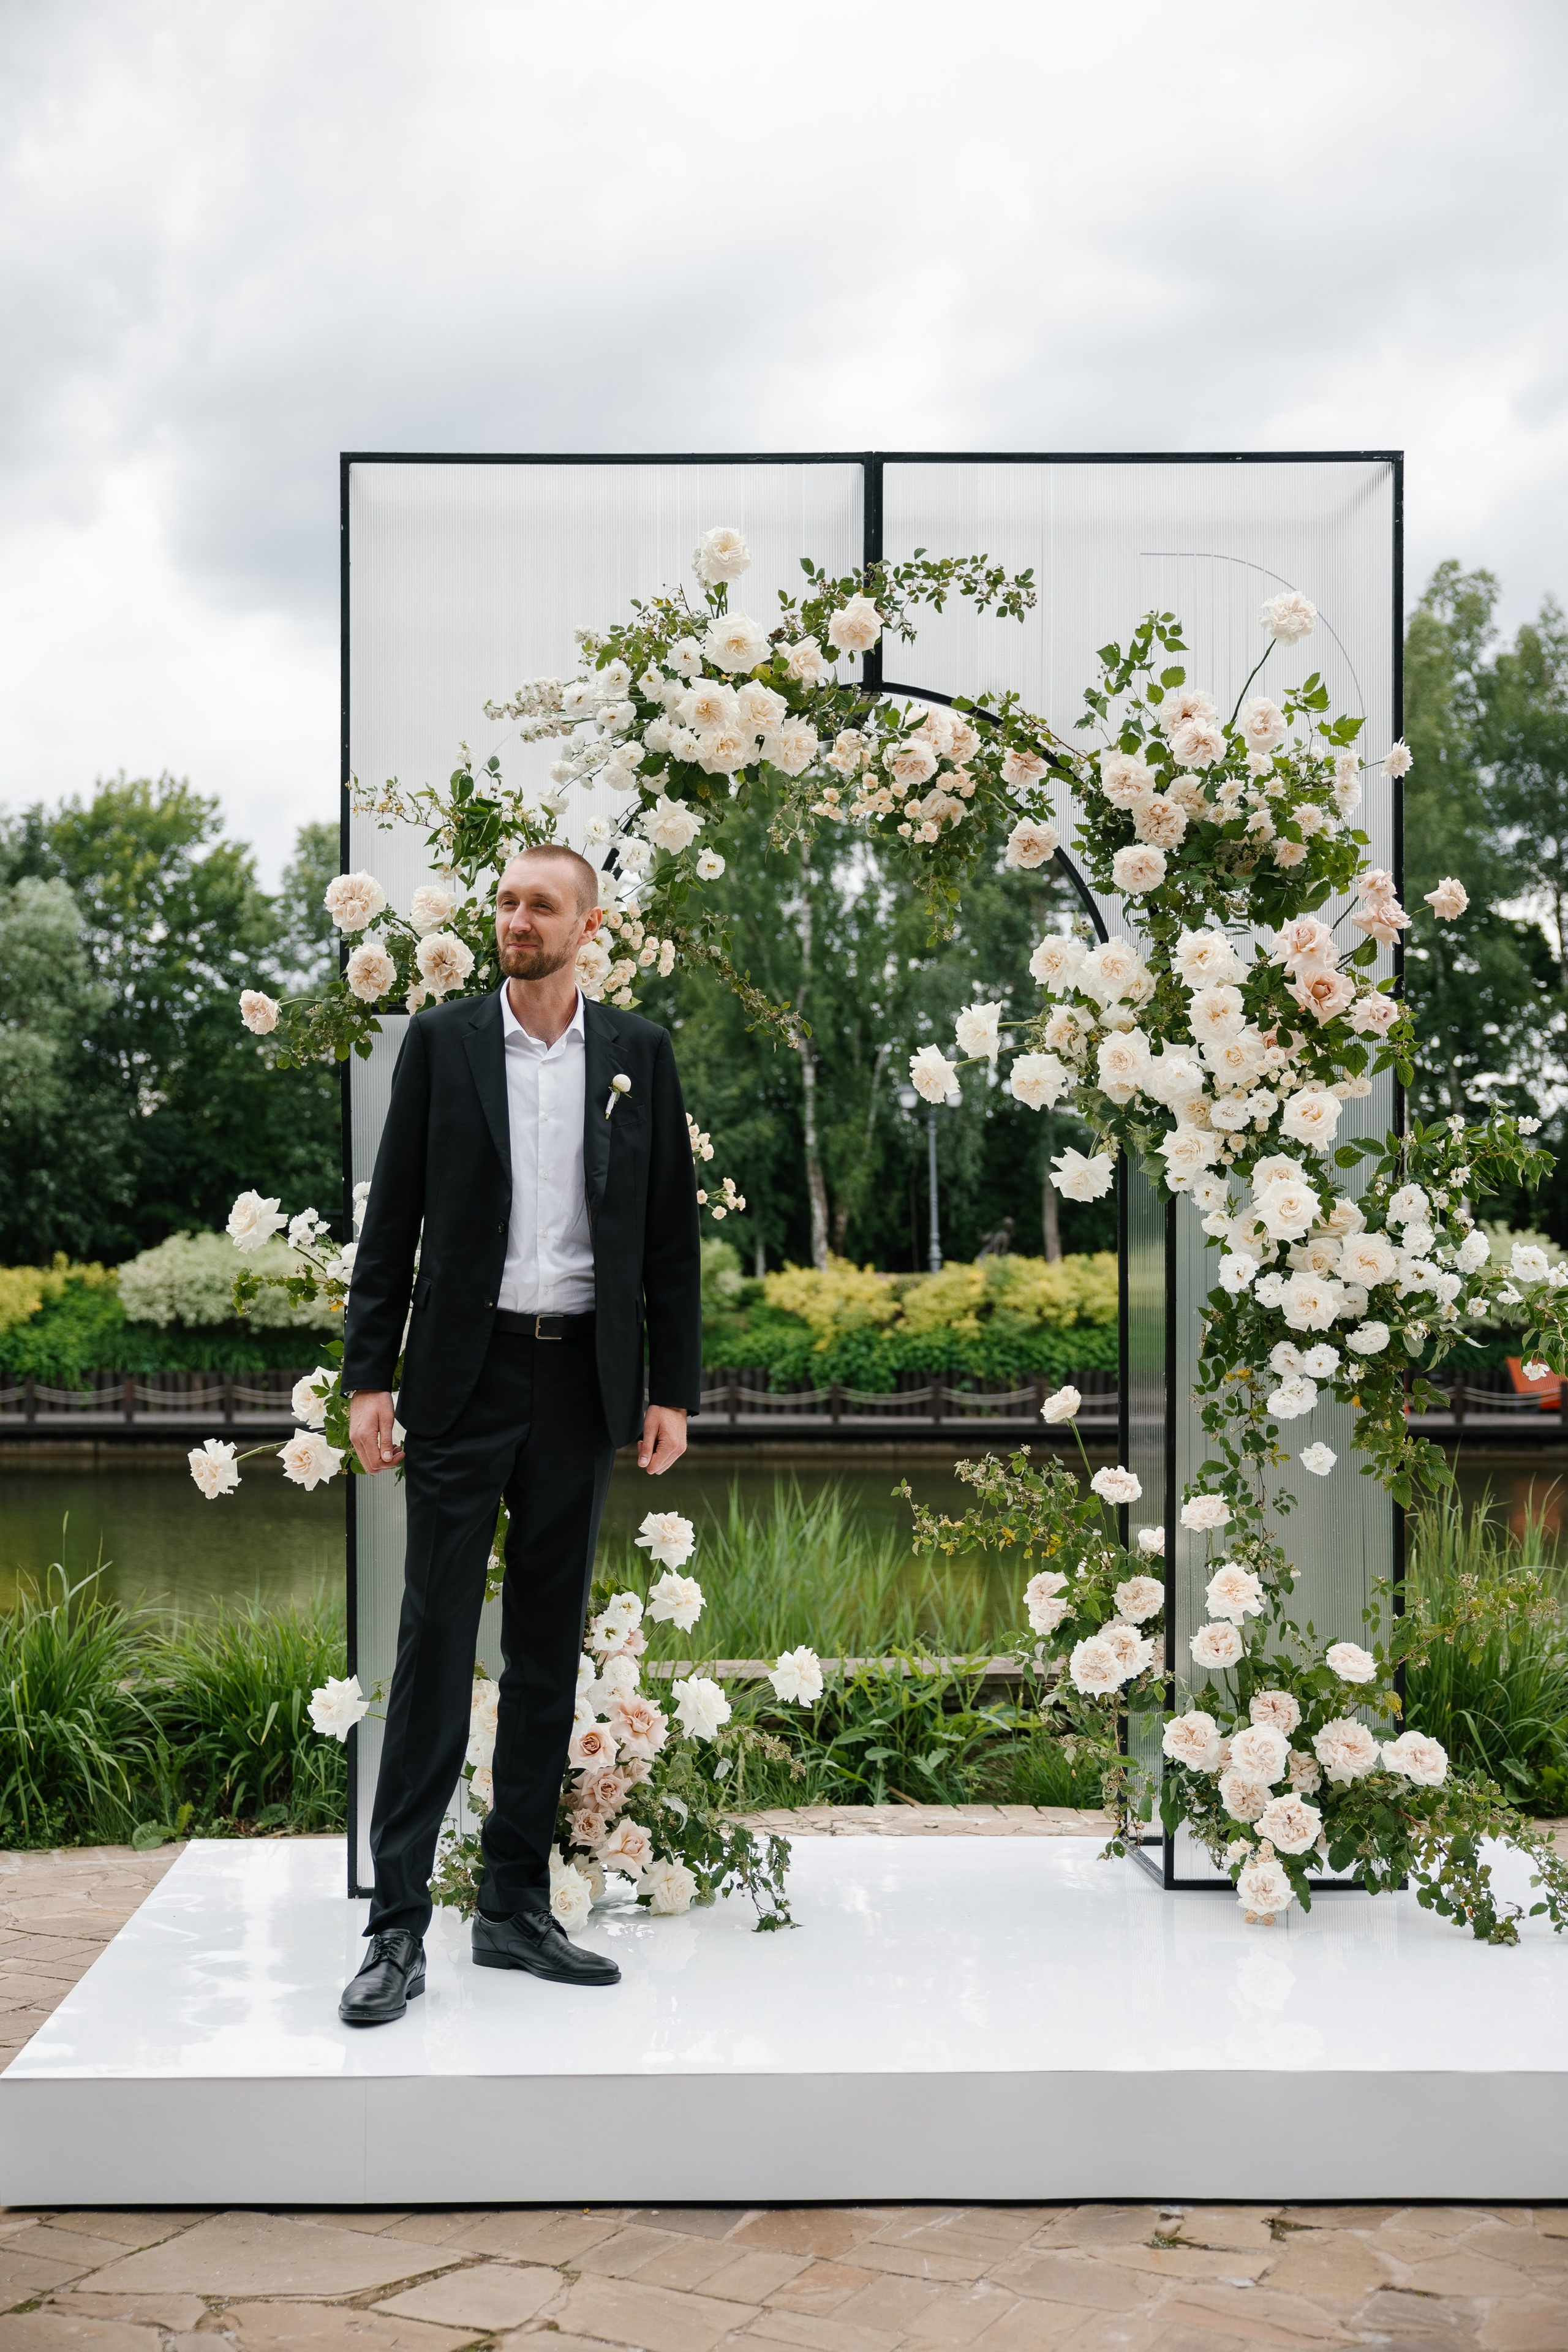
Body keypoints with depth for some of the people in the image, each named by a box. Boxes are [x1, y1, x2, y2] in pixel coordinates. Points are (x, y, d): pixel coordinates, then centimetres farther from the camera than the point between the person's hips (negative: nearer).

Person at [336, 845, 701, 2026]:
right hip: (466, 1374, -2)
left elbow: (672, 1232, 6)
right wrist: (368, 1377, -4)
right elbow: (392, 1220, 2)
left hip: (581, 1378, 2)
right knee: (436, 1638, -4)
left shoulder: (639, 1053, 5)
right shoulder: (442, 1040, 2)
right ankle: (399, 1923, 1)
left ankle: (518, 1906, 18)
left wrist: (673, 1388, 1)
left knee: (549, 1648, 8)